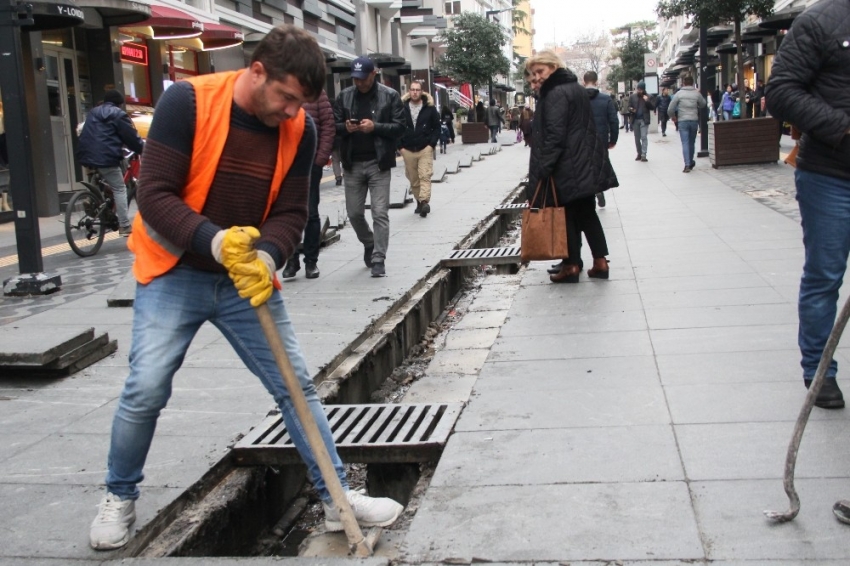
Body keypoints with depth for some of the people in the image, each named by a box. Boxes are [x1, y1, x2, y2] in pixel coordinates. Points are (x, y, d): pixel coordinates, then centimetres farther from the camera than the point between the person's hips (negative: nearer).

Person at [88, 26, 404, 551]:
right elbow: (155, 196, -21)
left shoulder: (300, 130, -8)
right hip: (174, 273, -3)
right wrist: (214, 241, -35)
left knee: (297, 385, 2)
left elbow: (291, 213, -5)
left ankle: (338, 498, 14)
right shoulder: (187, 102, -19)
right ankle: (120, 498, 20)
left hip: (249, 276, 3)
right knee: (146, 391, -7)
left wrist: (266, 258, -26)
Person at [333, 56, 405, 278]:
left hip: (378, 163, -3)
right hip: (352, 164, 3)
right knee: (354, 212, 9)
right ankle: (369, 244, 36)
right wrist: (345, 127, -13)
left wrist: (375, 127, -19)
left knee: (380, 213, -5)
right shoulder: (344, 96, 7)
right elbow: (333, 125, 9)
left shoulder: (390, 96, -1)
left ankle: (378, 260, 0)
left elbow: (399, 127, -5)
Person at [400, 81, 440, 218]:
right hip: (407, 150, 2)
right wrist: (400, 146, 1)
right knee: (413, 179, 7)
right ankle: (419, 202, 19)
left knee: (425, 176, -12)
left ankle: (424, 202, -19)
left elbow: (436, 127, 5)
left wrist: (432, 144, -5)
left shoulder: (429, 108, 1)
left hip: (425, 149, -2)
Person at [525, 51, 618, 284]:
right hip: (586, 165, 9)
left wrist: (544, 168, -22)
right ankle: (600, 261, 13)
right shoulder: (577, 88, 14)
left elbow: (554, 134, -22)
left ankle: (571, 265, 6)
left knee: (567, 215, 0)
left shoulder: (555, 94, -15)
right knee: (587, 213, 13)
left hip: (566, 167, -9)